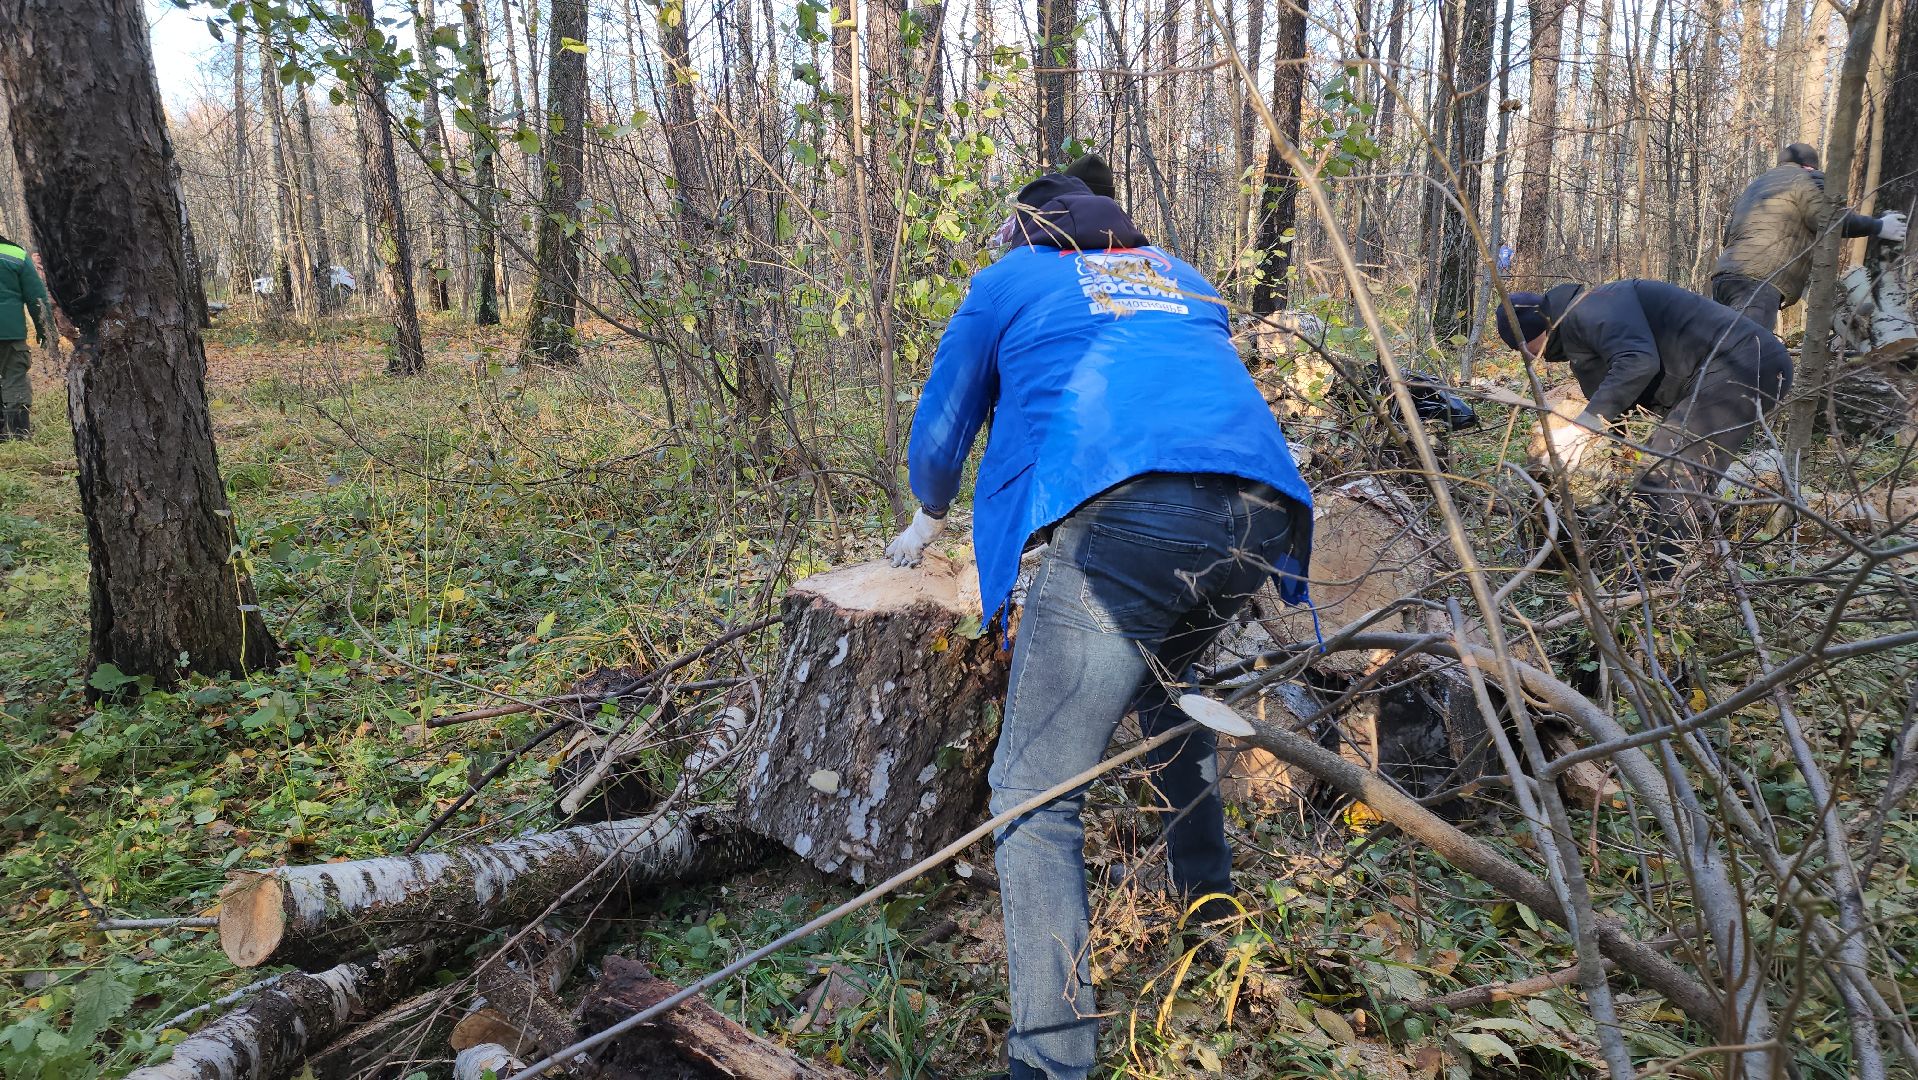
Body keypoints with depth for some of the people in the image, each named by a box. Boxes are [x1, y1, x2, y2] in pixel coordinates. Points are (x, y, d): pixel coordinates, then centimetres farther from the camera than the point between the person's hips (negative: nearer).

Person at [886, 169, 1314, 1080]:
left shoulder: (1007, 282, 24)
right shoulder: (1183, 281, 35)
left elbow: (941, 426, 31)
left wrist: (927, 522, 50)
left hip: (1124, 518, -6)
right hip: (1263, 516, 6)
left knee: (1034, 794, -2)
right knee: (1167, 679, 35)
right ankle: (1207, 896, 46)